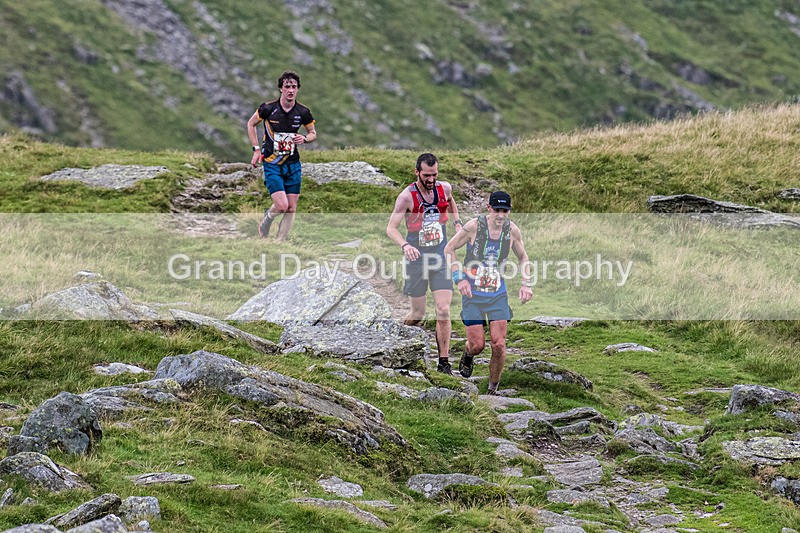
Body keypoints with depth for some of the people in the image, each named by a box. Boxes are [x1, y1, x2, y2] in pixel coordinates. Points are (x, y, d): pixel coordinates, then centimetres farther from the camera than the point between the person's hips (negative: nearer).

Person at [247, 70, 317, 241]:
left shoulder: (303, 112, -4)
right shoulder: (268, 108, -11)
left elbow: (313, 133, 12)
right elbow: (251, 124, 7)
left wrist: (304, 139, -10)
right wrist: (257, 149, 1)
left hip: (293, 164, 3)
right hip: (271, 164, -3)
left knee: (291, 208, 1)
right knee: (282, 205, -14)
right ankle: (266, 220, 20)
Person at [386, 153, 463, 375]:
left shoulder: (445, 188, -2)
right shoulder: (407, 196, -15)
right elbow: (391, 228, -18)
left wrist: (457, 222, 10)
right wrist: (405, 245, -36)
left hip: (441, 256, 3)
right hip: (416, 257, -3)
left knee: (443, 311, -9)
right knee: (417, 313, 6)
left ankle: (444, 362, -4)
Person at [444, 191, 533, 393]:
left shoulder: (512, 230, -2)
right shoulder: (474, 226, -13)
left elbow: (523, 257, 16)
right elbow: (449, 250, -2)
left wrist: (526, 284, 2)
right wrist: (459, 279, -12)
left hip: (498, 294, 2)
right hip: (473, 293, -2)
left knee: (499, 345, -9)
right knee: (477, 345, -4)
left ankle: (493, 388, 9)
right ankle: (468, 354, 34)